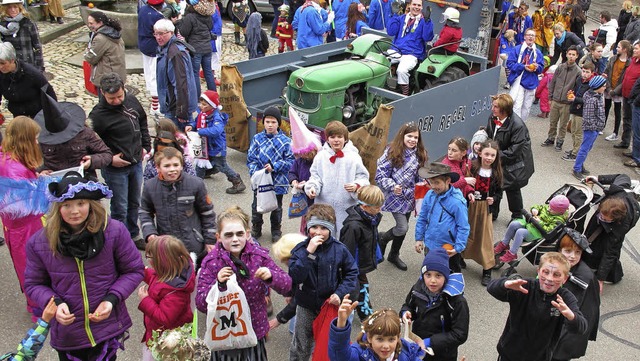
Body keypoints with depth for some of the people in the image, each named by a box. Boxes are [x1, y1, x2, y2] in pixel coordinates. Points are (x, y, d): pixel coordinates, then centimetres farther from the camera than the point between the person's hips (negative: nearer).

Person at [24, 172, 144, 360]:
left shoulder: (114, 231, -12)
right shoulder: (39, 242, -8)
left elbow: (134, 270, -3)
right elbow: (34, 284, 4)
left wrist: (111, 299, -16)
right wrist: (55, 303, -15)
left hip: (108, 329, -1)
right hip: (66, 334, 1)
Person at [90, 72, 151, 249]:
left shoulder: (131, 100, -3)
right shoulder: (98, 115, -21)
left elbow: (142, 121, 16)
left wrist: (145, 146, 10)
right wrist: (109, 159, -19)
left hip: (136, 163, 6)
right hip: (115, 169, -6)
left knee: (134, 204, 22)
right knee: (120, 209, 5)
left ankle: (134, 235, 41)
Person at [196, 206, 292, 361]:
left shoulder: (259, 256, -8)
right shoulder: (211, 262, -12)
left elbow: (286, 286, -8)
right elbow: (201, 304, -13)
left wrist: (270, 276, -29)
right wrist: (217, 284, -31)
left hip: (255, 332, 2)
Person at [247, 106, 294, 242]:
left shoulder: (285, 141, -9)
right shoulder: (257, 138, -3)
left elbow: (290, 161, -9)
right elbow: (251, 158, -1)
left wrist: (274, 167, -20)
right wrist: (255, 173, -16)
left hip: (278, 181, -1)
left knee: (276, 208, 16)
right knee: (256, 206, 15)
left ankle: (276, 231, 36)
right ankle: (256, 229, 36)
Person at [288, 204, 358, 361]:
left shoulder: (339, 249, -11)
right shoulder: (300, 249, -13)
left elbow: (352, 273, -2)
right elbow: (295, 277, -25)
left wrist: (340, 293, -15)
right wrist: (308, 252, -31)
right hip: (306, 307, 0)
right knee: (301, 348, 16)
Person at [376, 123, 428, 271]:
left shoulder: (419, 155, 5)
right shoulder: (392, 152, -13)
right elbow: (380, 175, -13)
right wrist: (392, 186, -26)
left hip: (410, 197, 6)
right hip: (395, 197, -6)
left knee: (403, 228, 14)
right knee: (402, 227, -11)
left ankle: (394, 255, 36)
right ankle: (382, 239, 21)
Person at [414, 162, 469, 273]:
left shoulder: (457, 201, -21)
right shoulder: (429, 195, -5)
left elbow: (463, 227, -15)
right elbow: (422, 219, 6)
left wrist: (458, 247, -17)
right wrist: (419, 238, 7)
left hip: (449, 249, -5)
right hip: (430, 246, 5)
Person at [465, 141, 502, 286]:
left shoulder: (497, 173, -1)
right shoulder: (472, 168, -9)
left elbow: (498, 191, 8)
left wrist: (493, 199, -10)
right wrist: (468, 194, -22)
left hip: (486, 207, 1)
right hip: (470, 206, -1)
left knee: (485, 236, 3)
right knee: (467, 234, 12)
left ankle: (487, 271, 13)